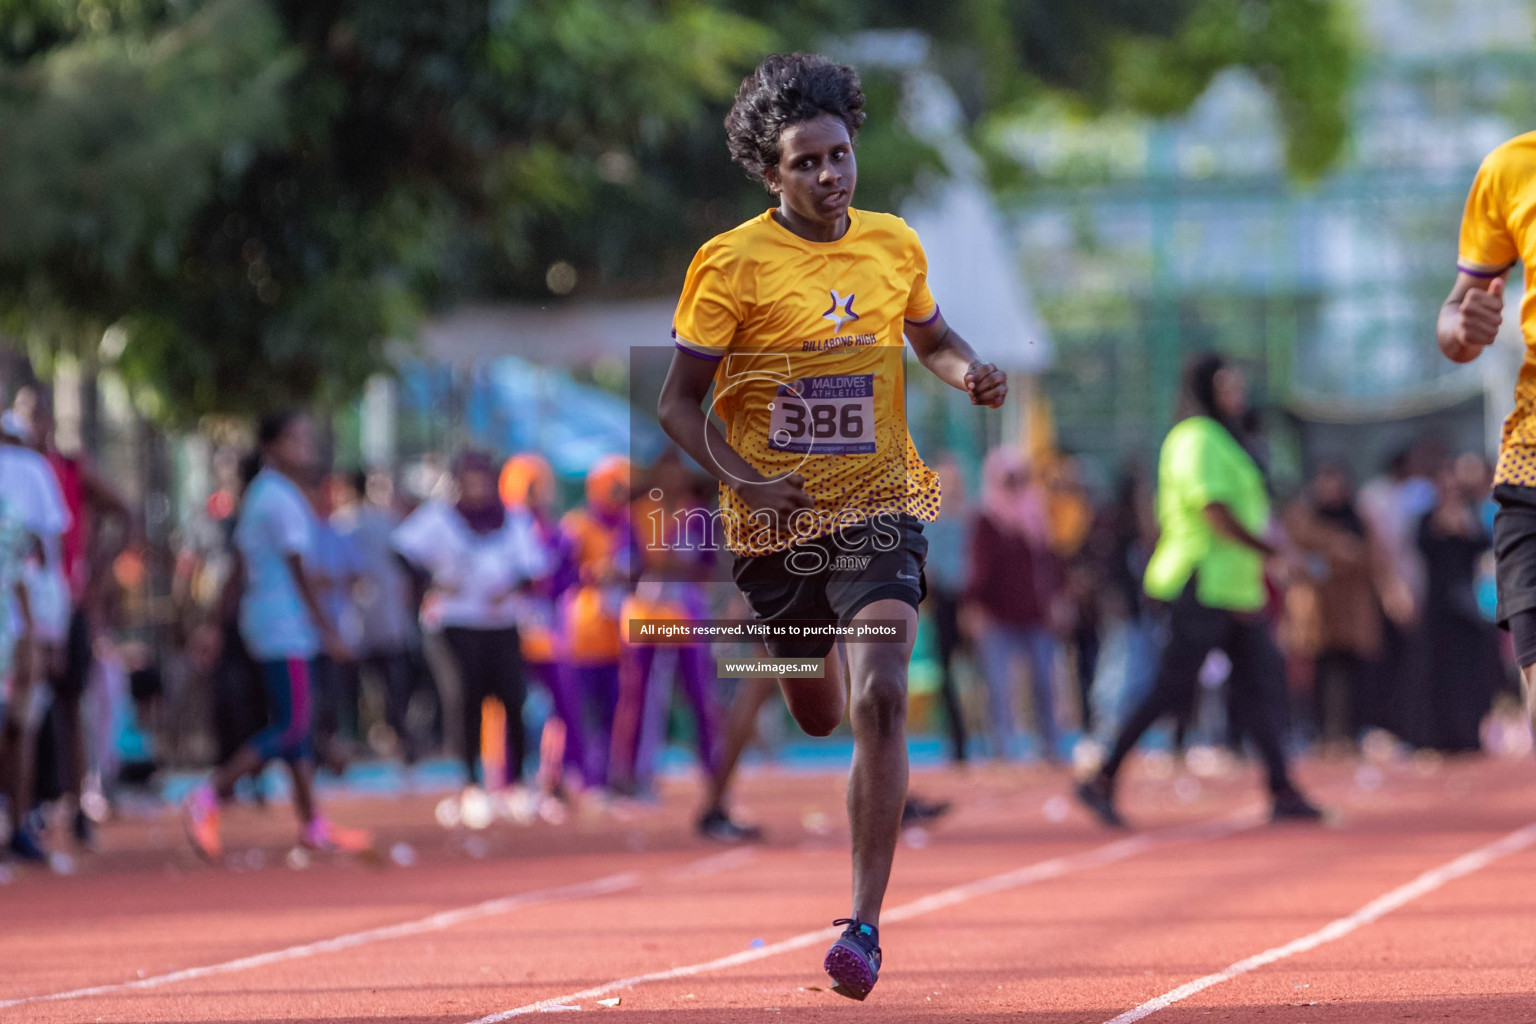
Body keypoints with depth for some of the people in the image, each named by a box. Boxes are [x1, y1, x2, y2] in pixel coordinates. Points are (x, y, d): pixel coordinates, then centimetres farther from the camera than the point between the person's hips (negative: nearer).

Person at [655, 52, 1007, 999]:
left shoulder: (895, 245, 1)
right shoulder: (733, 264, -10)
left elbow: (931, 336, 21)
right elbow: (679, 404, -6)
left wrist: (970, 373, -2)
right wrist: (743, 479, -22)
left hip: (879, 505, 0)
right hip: (776, 523, 0)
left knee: (880, 701, -20)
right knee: (817, 717, 17)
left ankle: (865, 923, -17)